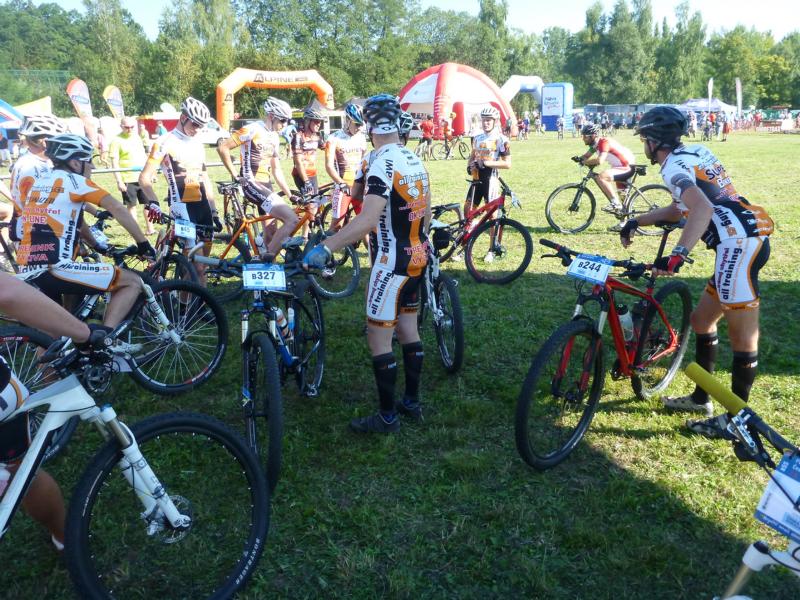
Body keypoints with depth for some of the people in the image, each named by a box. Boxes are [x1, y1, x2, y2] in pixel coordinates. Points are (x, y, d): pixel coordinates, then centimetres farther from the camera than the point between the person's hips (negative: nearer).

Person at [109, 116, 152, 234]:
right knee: (132, 206, 4)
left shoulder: (137, 137, 11)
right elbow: (115, 163, -9)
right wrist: (119, 181, -15)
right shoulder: (116, 141, -7)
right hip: (128, 180, -5)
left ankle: (150, 229, 17)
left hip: (143, 178, 5)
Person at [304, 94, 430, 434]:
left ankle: (387, 416, 8)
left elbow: (367, 220, -32)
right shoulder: (415, 160, 7)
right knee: (408, 329, 17)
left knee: (378, 337, -1)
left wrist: (325, 248, -33)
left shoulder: (383, 164, -20)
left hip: (392, 262, -9)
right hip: (416, 257, 9)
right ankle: (412, 402, 29)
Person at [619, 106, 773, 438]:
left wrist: (677, 256, -34)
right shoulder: (695, 153, 20)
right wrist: (636, 222, 32)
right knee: (702, 320, 19)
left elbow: (703, 208, -27)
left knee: (742, 337, -1)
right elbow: (680, 207, 31)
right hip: (747, 240, 10)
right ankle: (701, 398, 31)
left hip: (739, 244, -10)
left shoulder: (673, 165, -9)